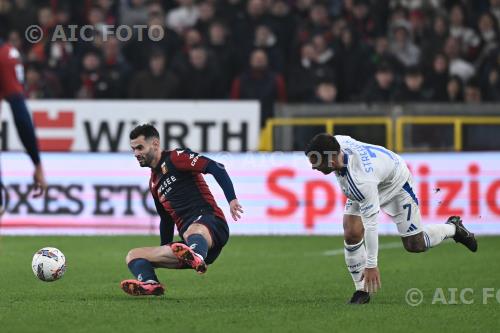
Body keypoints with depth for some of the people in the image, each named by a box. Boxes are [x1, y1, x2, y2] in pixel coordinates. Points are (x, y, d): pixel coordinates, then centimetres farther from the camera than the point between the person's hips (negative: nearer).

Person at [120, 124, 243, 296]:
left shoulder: (175, 158, 3)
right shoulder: (154, 183, 28)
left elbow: (215, 168, -9)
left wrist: (232, 199, -21)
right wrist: (162, 257, 38)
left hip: (210, 222, -9)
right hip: (188, 243, 9)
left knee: (194, 230, -44)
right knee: (133, 256, 0)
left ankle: (197, 259, -80)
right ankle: (149, 283, -35)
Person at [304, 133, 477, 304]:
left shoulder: (361, 179, -47)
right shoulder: (336, 142, -30)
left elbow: (370, 222, -39)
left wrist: (371, 265, -31)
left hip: (396, 183, -6)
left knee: (414, 245, 2)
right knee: (351, 234, -13)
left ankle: (453, 228, 31)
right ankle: (361, 290, -1)